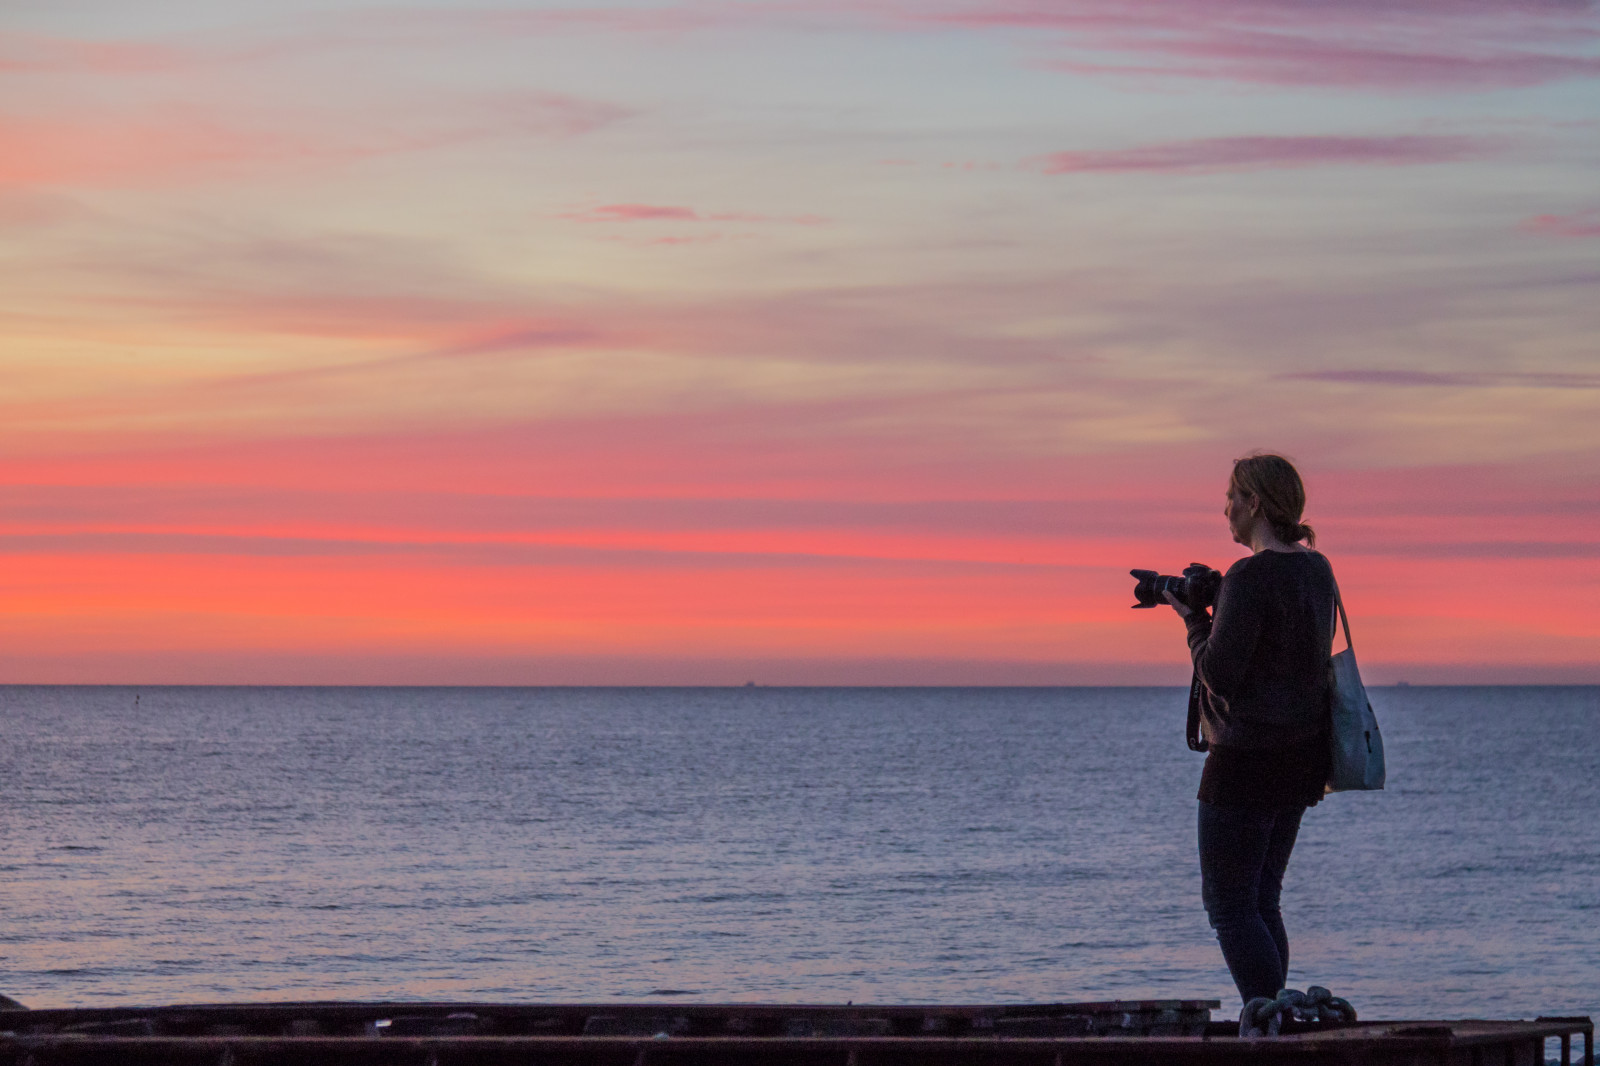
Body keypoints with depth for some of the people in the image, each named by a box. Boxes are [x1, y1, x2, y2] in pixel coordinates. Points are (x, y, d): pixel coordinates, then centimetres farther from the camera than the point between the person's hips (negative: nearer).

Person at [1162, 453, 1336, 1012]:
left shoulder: (1250, 577, -18)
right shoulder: (1316, 569, 10)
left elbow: (1219, 673, -19)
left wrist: (1194, 618, -2)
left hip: (1248, 758, -9)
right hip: (1300, 755, 9)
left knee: (1227, 904, -2)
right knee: (1261, 902, 15)